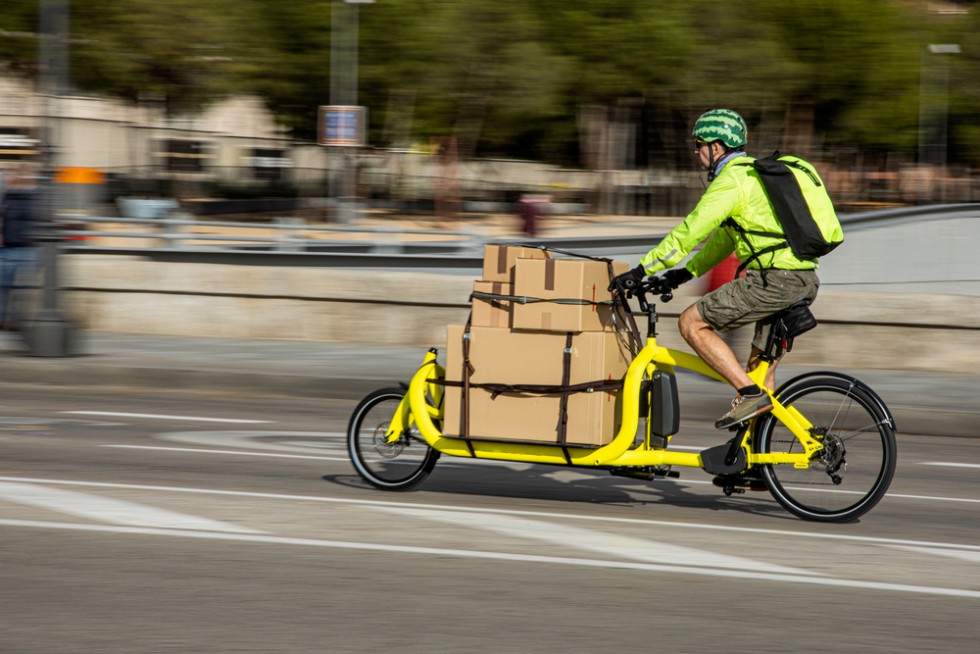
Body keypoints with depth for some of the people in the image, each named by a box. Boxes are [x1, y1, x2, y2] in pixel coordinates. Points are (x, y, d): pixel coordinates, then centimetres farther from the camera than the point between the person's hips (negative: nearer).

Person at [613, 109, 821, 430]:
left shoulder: (732, 179, -8)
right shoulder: (754, 173, 23)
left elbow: (691, 231, -14)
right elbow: (725, 236, 30)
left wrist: (643, 270, -10)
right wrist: (687, 272, 27)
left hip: (775, 280, -10)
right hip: (805, 281, 10)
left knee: (692, 323, -4)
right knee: (759, 369, 21)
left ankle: (750, 395, -10)